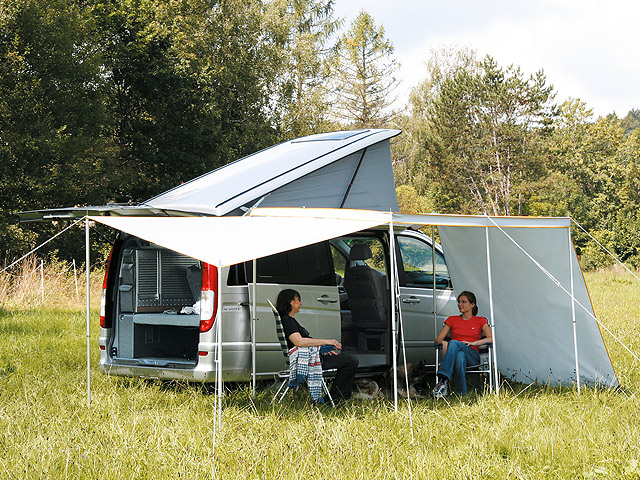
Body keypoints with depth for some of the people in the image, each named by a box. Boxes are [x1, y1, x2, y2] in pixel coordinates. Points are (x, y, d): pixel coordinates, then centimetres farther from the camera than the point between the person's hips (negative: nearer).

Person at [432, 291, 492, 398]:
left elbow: (491, 338, 2)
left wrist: (473, 343, -14)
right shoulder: (452, 320, 21)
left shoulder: (480, 321, 17)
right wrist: (443, 342, -11)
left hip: (472, 357, -2)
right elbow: (438, 339, 14)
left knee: (454, 343, -37)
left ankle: (443, 380, -52)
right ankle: (461, 393, -53)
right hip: (455, 354, 2)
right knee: (460, 356, -40)